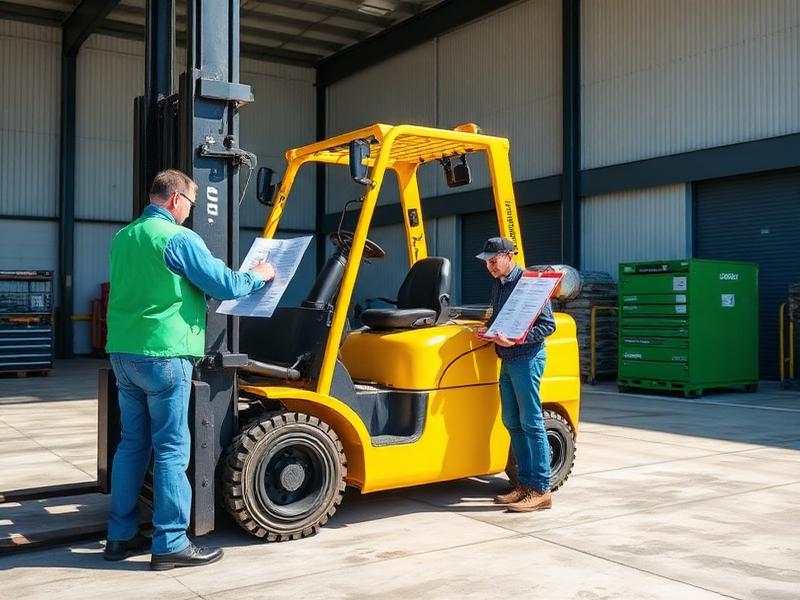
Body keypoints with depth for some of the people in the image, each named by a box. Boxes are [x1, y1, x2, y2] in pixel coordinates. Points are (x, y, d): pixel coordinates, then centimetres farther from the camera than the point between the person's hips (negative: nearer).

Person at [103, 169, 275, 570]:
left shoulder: (123, 237, 13)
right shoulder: (178, 238, -11)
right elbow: (224, 285, -10)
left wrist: (194, 289, 33)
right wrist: (258, 276, 8)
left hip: (123, 352, 8)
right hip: (164, 355, -8)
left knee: (132, 444, 14)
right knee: (171, 450, -2)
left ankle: (121, 536, 19)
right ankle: (170, 544, 2)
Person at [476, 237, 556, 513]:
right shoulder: (497, 284, 14)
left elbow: (548, 324, -14)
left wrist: (516, 340, -23)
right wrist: (488, 329, 6)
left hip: (526, 359, -9)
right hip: (507, 361, 9)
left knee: (531, 424, -6)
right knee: (513, 424, 11)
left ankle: (540, 491, -1)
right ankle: (525, 484, 20)